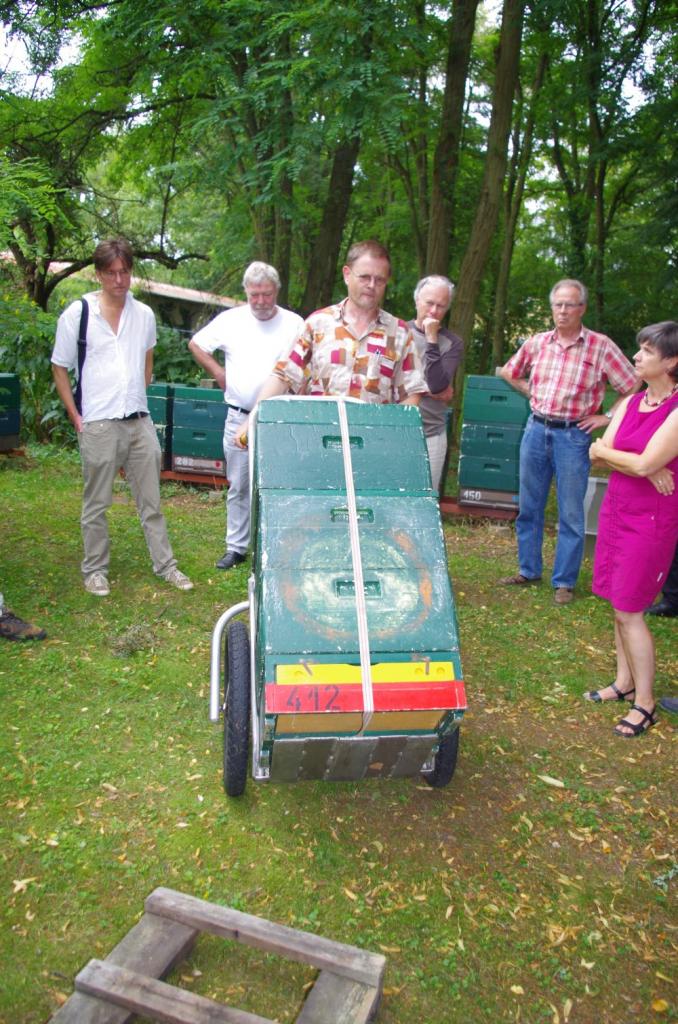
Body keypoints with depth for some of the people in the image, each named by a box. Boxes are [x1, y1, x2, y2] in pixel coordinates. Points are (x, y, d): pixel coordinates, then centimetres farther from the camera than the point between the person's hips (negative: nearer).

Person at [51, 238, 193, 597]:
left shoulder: (144, 314, 7)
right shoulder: (76, 314, -3)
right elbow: (59, 368, 2)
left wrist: (139, 400, 13)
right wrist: (76, 417, -4)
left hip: (139, 421, 3)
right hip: (98, 424, -3)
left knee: (151, 500, 10)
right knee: (96, 503, 7)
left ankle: (165, 564, 20)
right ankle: (94, 569, 21)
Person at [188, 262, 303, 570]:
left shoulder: (294, 324, -1)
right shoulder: (231, 319, 3)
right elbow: (195, 344, 15)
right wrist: (218, 373, 7)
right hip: (238, 418, 2)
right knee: (238, 487, 10)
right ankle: (236, 547, 21)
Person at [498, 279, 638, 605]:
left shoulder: (601, 346, -6)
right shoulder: (537, 342, 5)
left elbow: (632, 388, -2)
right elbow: (509, 373, 21)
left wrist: (607, 417, -6)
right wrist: (533, 394, 9)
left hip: (573, 435, -4)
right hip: (536, 430, 4)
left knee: (570, 514, 2)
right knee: (529, 507, 12)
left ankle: (564, 581, 14)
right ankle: (528, 571, 26)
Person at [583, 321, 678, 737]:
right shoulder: (631, 402, 8)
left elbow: (645, 464, -22)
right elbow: (602, 451, 0)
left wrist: (605, 451, -6)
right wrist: (641, 466, -15)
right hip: (616, 508, 7)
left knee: (630, 611, -4)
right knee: (619, 604, 13)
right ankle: (625, 683, 27)